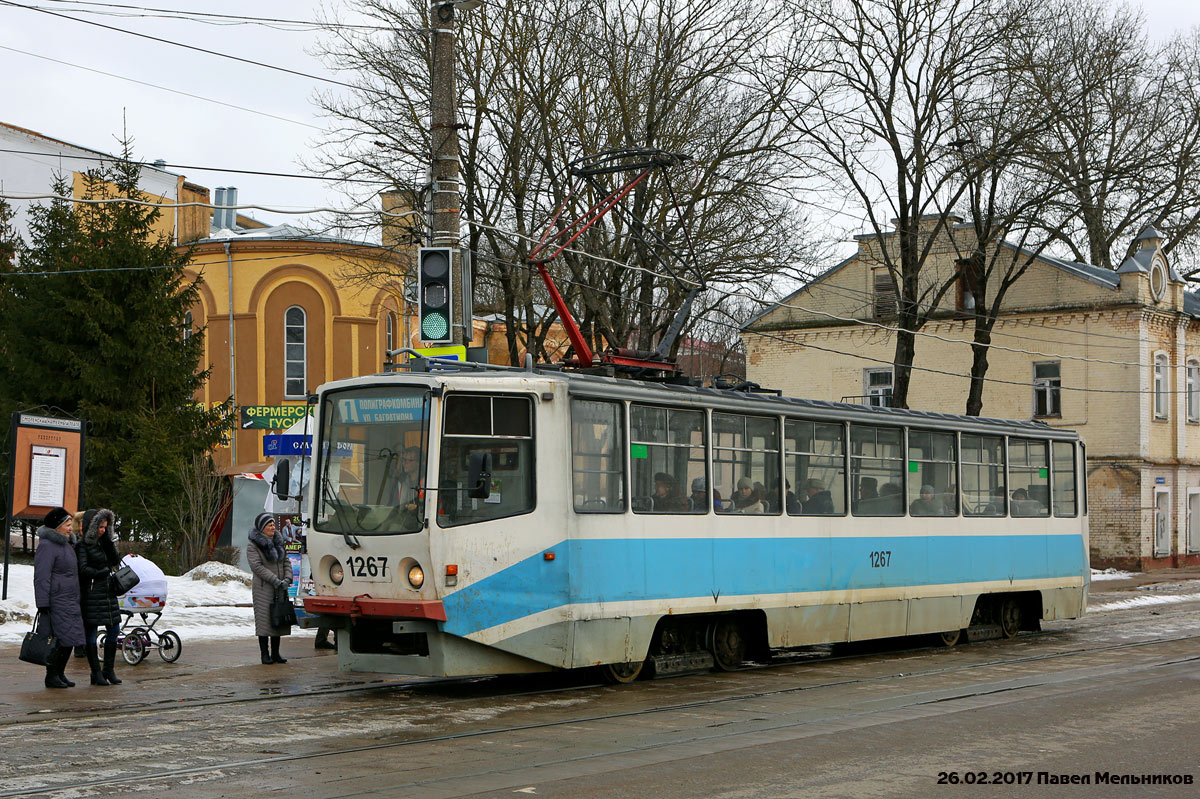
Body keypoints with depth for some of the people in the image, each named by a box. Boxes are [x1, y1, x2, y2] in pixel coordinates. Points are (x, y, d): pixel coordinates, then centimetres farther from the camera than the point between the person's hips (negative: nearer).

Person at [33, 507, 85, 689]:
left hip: (70, 601, 9)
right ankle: (51, 676, -3)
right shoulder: (47, 545, -12)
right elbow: (42, 577, -17)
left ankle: (60, 674, 17)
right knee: (59, 639, -10)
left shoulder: (67, 544, 19)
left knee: (69, 639, 9)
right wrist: (43, 604, -22)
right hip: (56, 601, -9)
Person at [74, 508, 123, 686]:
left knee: (113, 631, 7)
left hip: (108, 592, 7)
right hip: (91, 593, -7)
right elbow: (83, 570, -15)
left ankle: (109, 670, 17)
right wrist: (103, 572, -10)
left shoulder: (103, 542, 14)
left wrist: (107, 540, -4)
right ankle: (96, 673, 4)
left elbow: (115, 561, 3)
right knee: (91, 632, -1)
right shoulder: (82, 546, -7)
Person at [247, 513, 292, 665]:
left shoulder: (278, 543, 16)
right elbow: (257, 566, -15)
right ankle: (265, 654, -2)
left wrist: (287, 579, -5)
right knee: (264, 619, -7)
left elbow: (286, 562, 14)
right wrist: (275, 580, -20)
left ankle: (275, 653, 14)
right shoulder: (253, 546, -5)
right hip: (263, 588, -6)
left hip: (280, 589, 6)